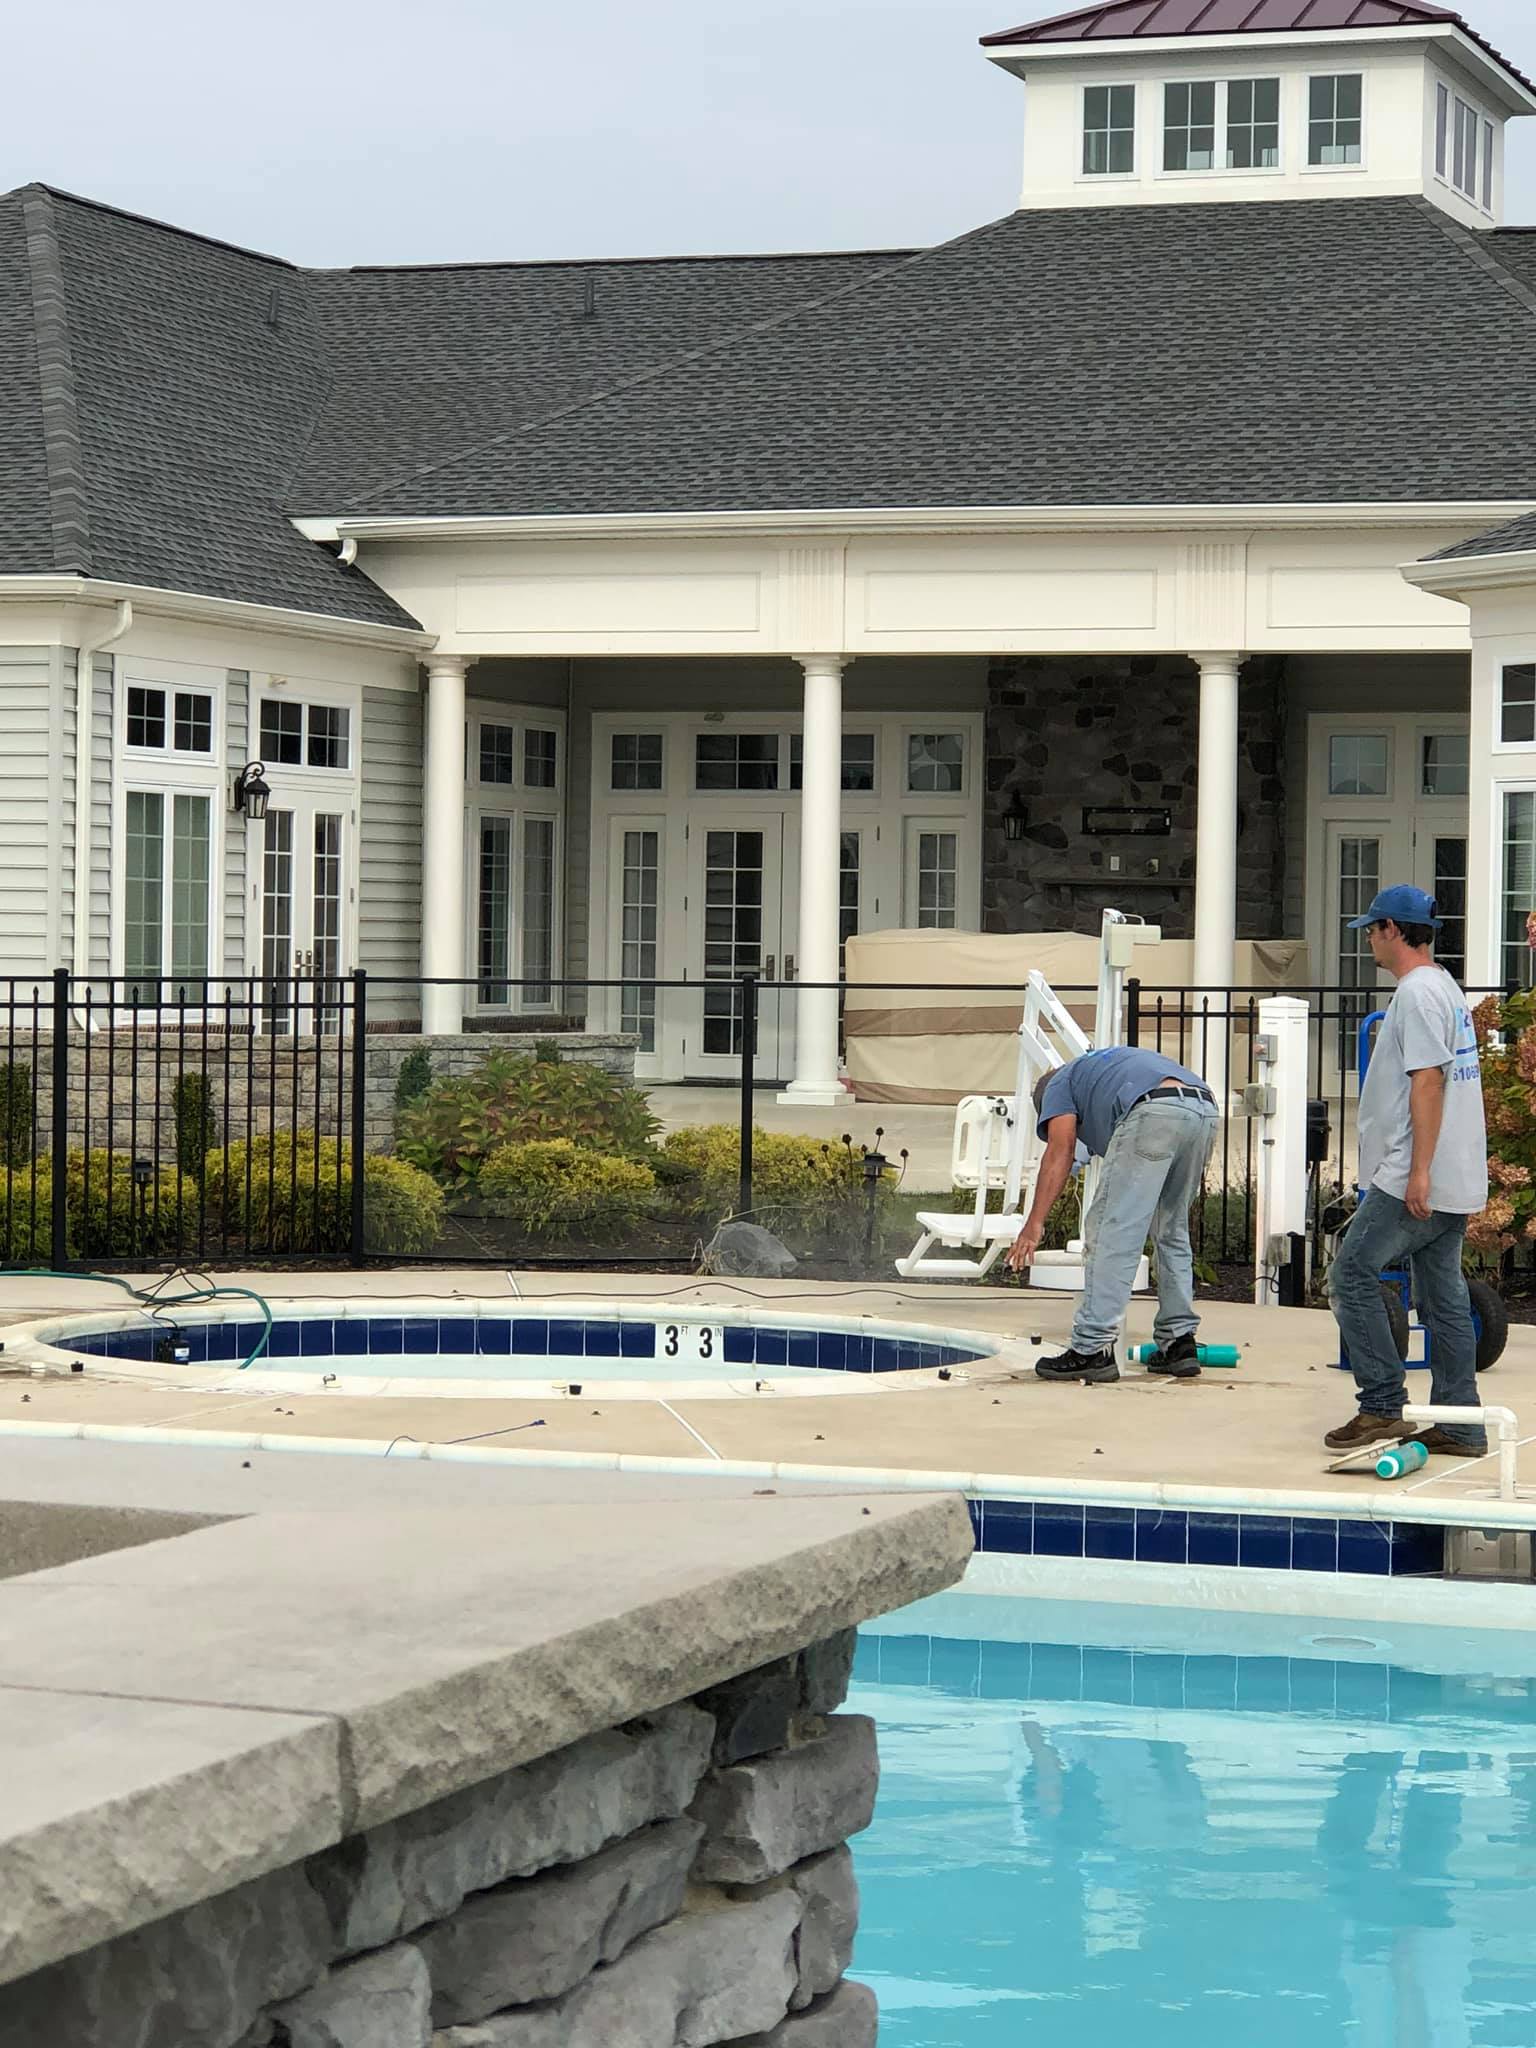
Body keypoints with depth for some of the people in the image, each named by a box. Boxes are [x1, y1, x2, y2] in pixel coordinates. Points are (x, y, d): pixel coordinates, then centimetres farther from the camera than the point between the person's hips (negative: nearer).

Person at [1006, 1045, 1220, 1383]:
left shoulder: (1059, 1084, 25)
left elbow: (1060, 1152, 5)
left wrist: (1034, 1224, -1)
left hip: (1154, 1113, -7)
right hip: (1205, 1110, 7)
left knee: (1111, 1233, -3)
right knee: (1172, 1232, 22)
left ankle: (1093, 1349, -6)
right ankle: (1180, 1342, 21)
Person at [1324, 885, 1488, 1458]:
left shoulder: (1416, 992, -13)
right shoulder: (1447, 989, 19)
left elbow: (1427, 1081, -21)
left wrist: (1418, 1171, -23)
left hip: (1416, 1180, -10)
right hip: (1456, 1183, 10)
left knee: (1353, 1276, -6)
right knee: (1444, 1297, 9)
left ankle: (1382, 1406, -7)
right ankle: (1458, 1427, 9)